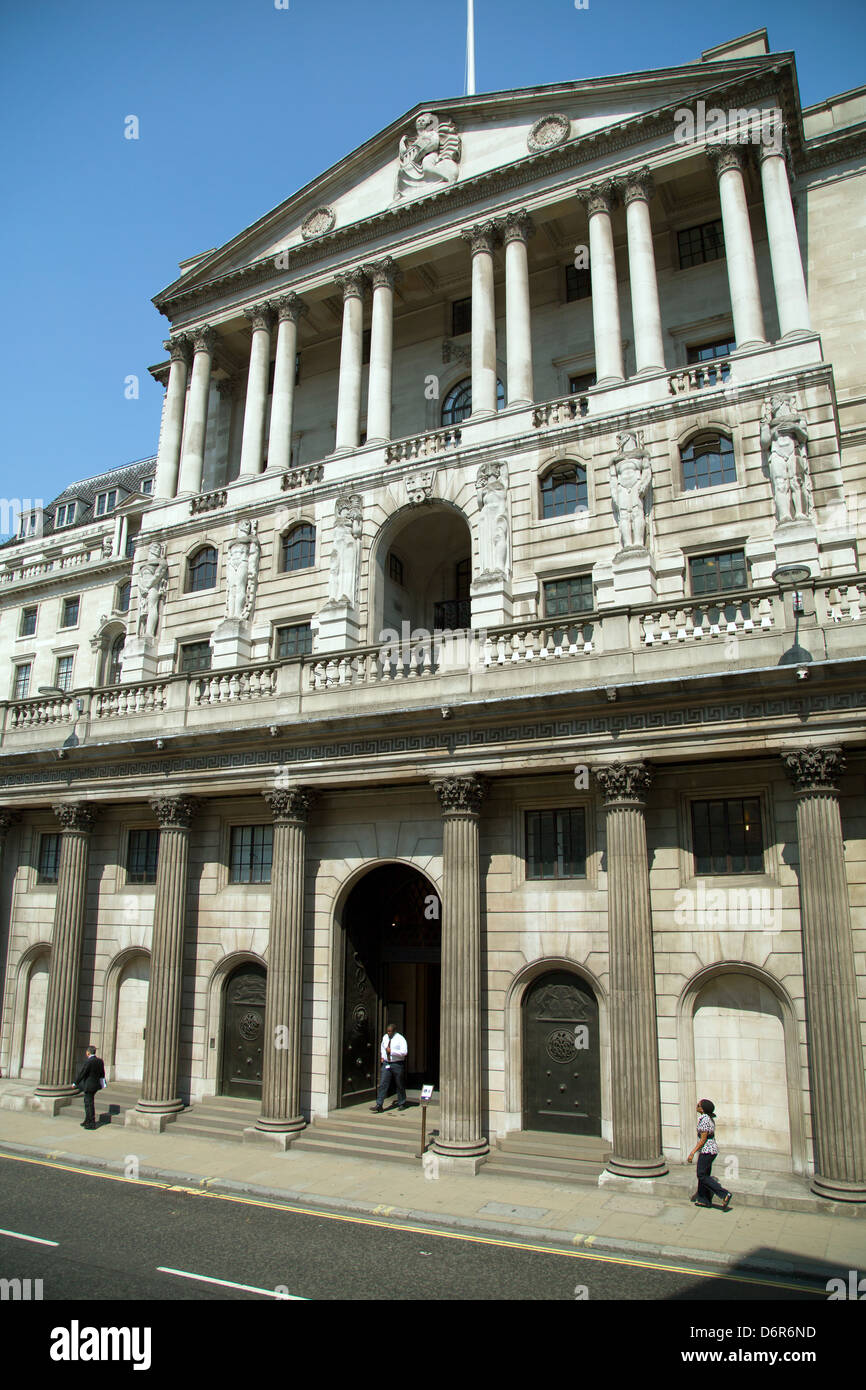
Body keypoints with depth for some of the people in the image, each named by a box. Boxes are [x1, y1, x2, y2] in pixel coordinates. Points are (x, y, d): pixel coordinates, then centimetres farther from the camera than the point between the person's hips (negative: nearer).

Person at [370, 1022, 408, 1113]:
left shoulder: (400, 1039, -11)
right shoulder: (385, 1037, 7)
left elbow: (404, 1052, -20)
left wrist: (391, 1051, -23)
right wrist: (382, 1056, 13)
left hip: (397, 1064, -4)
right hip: (386, 1064, 4)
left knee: (400, 1085, 8)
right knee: (382, 1084, -4)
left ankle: (402, 1104, 24)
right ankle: (378, 1105, -5)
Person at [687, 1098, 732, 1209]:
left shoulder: (705, 1120, -22)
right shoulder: (710, 1119, 8)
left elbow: (703, 1140, -23)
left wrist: (692, 1153, -21)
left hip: (706, 1151, -10)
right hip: (712, 1149, 10)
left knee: (702, 1176, -2)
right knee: (704, 1174, 16)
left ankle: (724, 1194, -6)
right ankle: (704, 1200, 23)